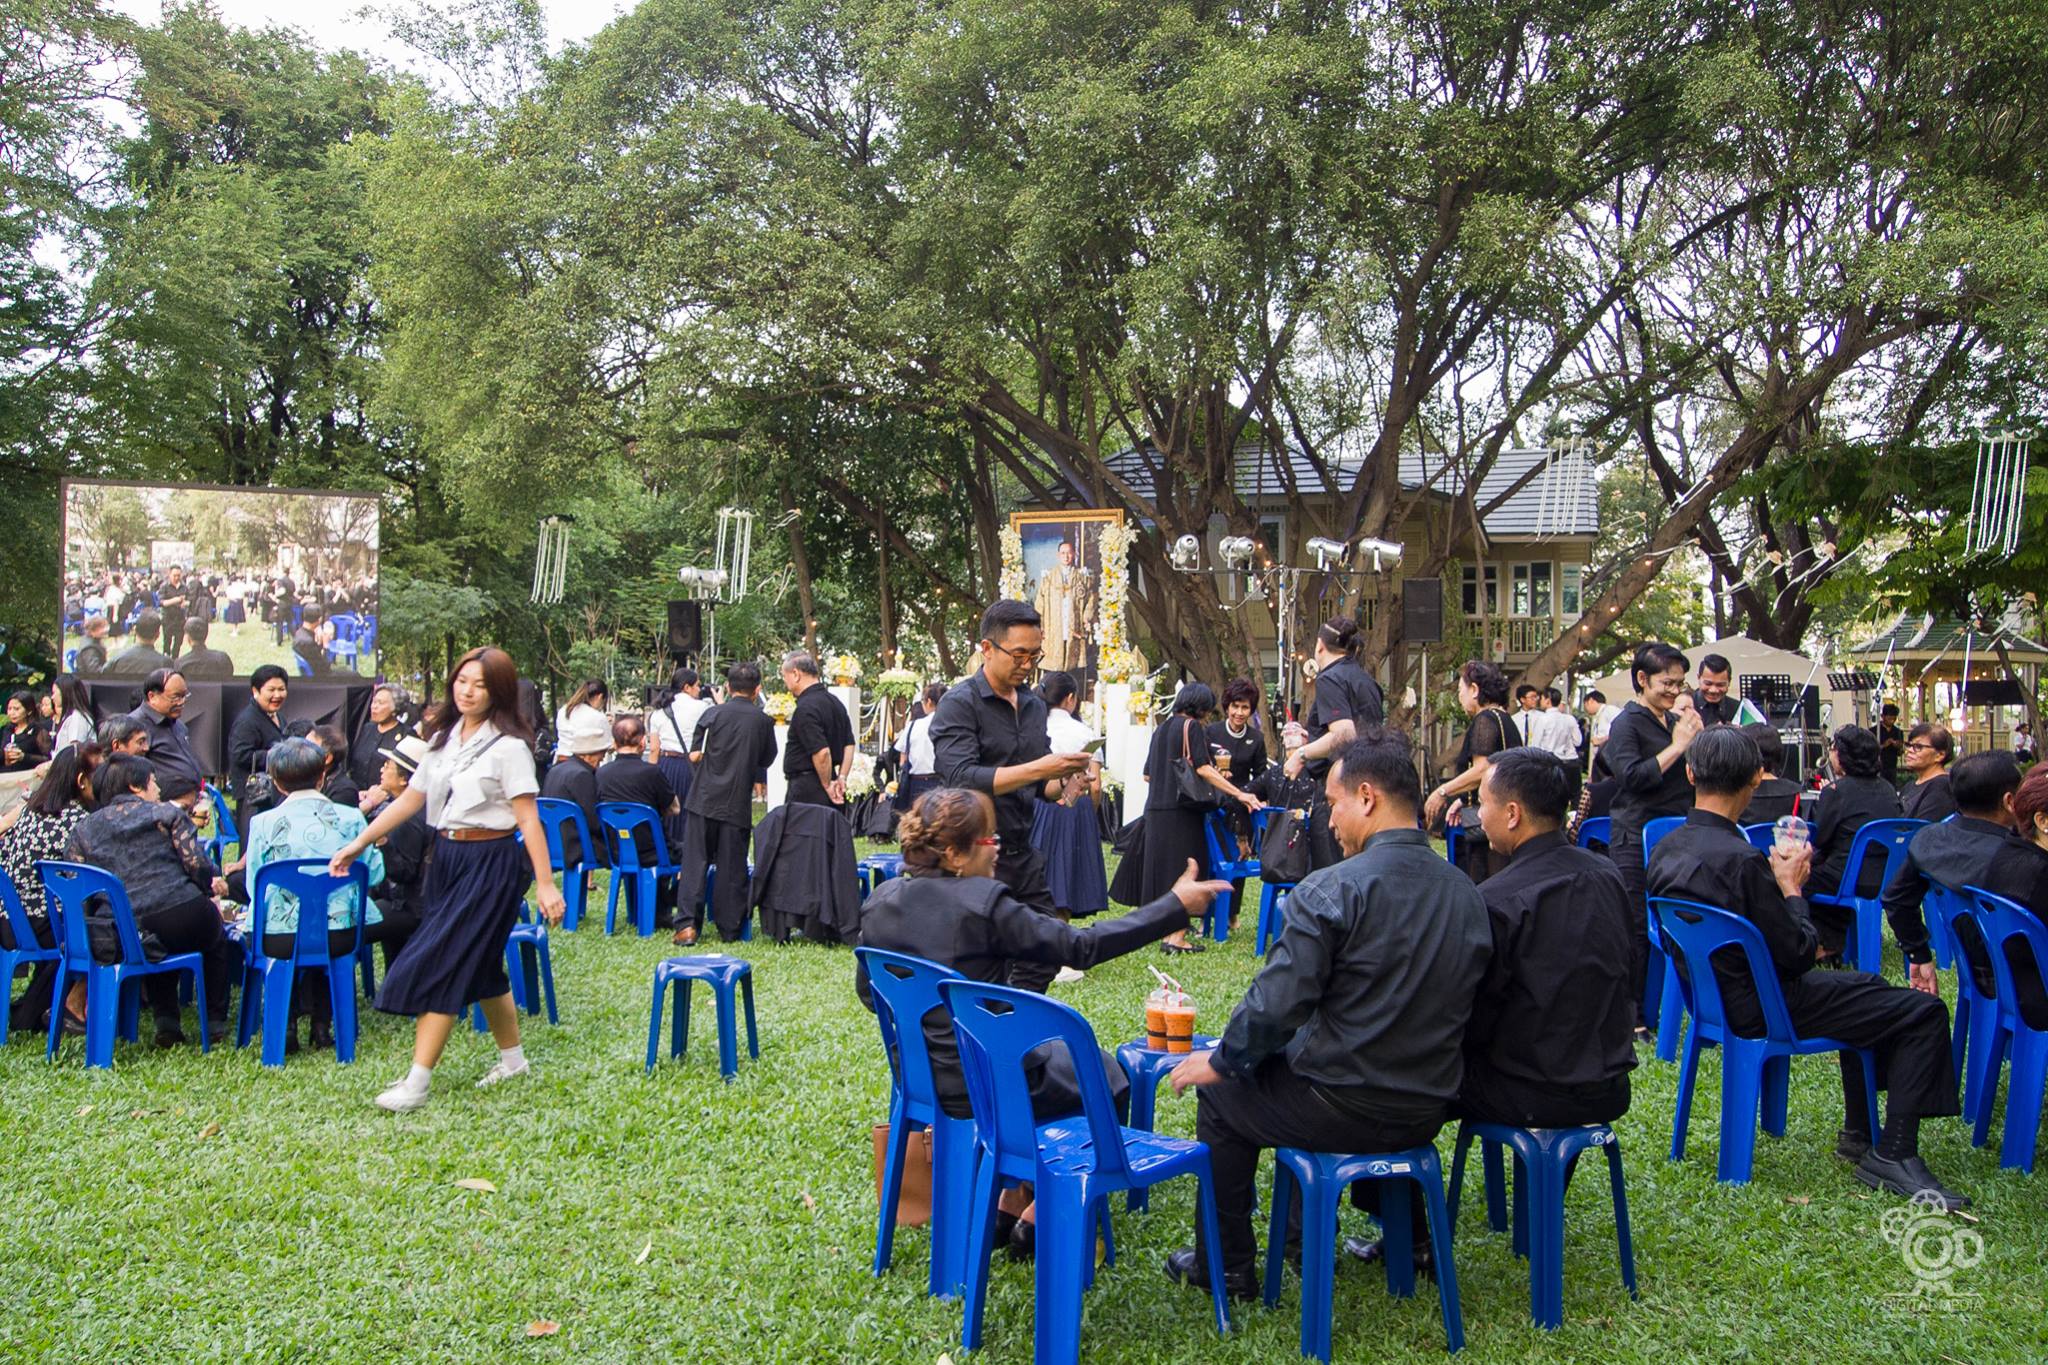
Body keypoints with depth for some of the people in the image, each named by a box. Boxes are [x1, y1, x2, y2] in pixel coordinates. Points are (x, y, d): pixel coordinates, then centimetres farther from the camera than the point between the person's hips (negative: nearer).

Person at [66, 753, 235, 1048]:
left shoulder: (84, 829, 15)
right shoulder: (166, 813, 5)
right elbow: (197, 865, -4)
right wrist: (212, 885, 17)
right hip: (178, 925, -4)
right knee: (217, 941, 28)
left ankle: (166, 1023, 22)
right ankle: (215, 1023, 21)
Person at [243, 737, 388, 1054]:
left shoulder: (263, 823, -5)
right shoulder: (350, 818, -3)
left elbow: (254, 887, 2)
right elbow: (374, 873, 6)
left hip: (279, 939, 0)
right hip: (340, 936, 1)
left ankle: (287, 1024, 25)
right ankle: (321, 1025, 30)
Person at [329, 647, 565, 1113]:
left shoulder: (508, 747, -12)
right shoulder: (444, 738, 10)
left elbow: (528, 819, -15)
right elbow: (410, 798, 14)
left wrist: (545, 883, -19)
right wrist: (358, 844, 11)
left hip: (491, 862, -7)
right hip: (447, 858, 8)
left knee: (441, 967, -9)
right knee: (480, 964, 16)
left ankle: (417, 1084, -4)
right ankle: (513, 1058, 31)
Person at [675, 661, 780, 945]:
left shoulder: (713, 714, -4)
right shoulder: (763, 720, 0)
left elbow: (694, 755, 2)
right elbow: (767, 759, 11)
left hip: (704, 800, 0)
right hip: (738, 804, 1)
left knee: (695, 861, 4)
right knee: (732, 867, 7)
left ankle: (687, 924, -5)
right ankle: (730, 928, 10)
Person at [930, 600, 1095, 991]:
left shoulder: (1034, 705, 13)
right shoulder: (959, 704, -10)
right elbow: (961, 779, -22)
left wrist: (1063, 781, -4)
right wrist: (1037, 769, -27)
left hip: (1023, 852, 7)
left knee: (1044, 958, 9)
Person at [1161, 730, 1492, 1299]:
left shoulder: (1330, 890, -21)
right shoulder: (1468, 893, -1)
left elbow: (1274, 1006, -21)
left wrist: (1217, 1062, -2)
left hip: (1342, 1112, -6)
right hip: (1428, 1113, 6)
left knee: (1222, 1091, 19)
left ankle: (1225, 1266, 27)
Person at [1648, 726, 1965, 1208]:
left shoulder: (1665, 849, -2)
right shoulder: (1740, 860, -29)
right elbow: (1799, 954, -21)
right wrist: (1791, 887, -6)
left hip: (1716, 993, 9)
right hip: (1762, 1008, -9)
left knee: (1866, 988, 31)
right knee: (1925, 1013, -2)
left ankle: (1859, 1131, 37)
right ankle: (1893, 1154, 2)